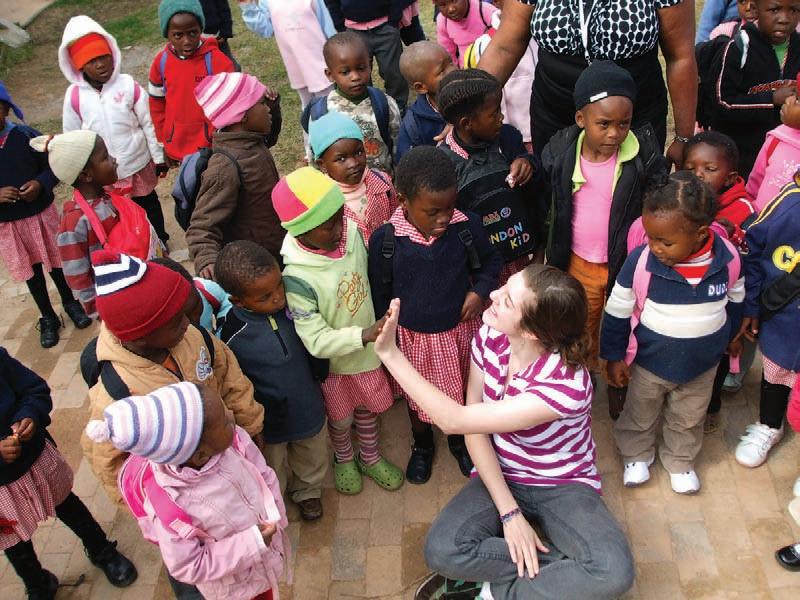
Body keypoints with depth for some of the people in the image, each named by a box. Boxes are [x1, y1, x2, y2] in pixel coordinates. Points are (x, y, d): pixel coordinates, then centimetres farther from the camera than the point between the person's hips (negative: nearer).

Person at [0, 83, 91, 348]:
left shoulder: (26, 135, -14)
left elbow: (53, 166, -4)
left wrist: (40, 184, -22)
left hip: (41, 213, -1)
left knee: (56, 261, 18)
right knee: (31, 271, 17)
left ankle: (70, 303, 42)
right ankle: (48, 318, 34)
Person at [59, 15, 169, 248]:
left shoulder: (128, 85, -14)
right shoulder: (74, 96, -11)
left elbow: (148, 124, -6)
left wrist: (158, 157, -1)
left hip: (138, 164, 0)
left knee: (148, 203, 21)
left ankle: (160, 242, 43)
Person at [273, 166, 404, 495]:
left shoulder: (352, 232, -19)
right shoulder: (297, 279, -35)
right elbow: (317, 342, -30)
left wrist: (379, 327, 9)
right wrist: (364, 335, -41)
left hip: (367, 348, 4)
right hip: (333, 364, -4)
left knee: (368, 407, 28)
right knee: (341, 418, 24)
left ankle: (370, 457, 56)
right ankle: (343, 459, 56)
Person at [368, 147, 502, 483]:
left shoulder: (467, 227, -20)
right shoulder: (385, 240, -22)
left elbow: (490, 262, 2)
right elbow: (380, 294, -6)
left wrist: (480, 291, -18)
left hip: (460, 330, 1)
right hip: (413, 338, -1)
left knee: (462, 392, 24)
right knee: (418, 398, 24)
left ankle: (460, 440, 55)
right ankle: (422, 445, 54)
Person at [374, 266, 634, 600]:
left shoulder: (567, 384, -31)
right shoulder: (490, 337, -15)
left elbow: (455, 420, -33)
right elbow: (475, 431, -9)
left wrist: (390, 353, -32)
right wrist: (509, 511, -17)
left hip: (564, 486, -3)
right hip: (501, 477, 4)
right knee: (440, 551, -25)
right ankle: (563, 567, -6)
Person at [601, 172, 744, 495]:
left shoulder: (728, 258, -21)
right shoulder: (640, 261, -28)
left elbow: (735, 300, 2)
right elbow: (617, 311, -14)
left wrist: (732, 335, 17)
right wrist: (614, 356, -7)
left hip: (702, 365, 2)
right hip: (649, 361, -1)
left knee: (688, 420, 25)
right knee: (640, 415, 22)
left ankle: (679, 460, 51)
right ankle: (636, 454, 51)